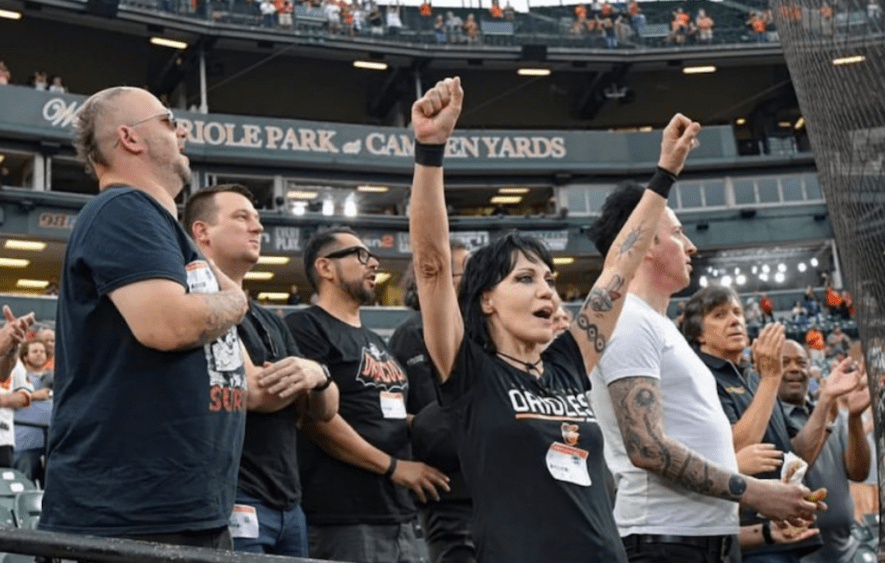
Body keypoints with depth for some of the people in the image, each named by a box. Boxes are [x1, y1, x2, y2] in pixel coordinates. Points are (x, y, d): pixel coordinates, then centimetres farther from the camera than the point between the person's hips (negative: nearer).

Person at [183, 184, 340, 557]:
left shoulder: (271, 323, 19)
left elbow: (326, 409, 14)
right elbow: (254, 393, -18)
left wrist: (316, 376, -9)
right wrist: (306, 375, 1)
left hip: (288, 504, 8)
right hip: (231, 503, -8)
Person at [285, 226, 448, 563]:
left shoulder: (375, 342, 21)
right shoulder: (305, 328, -7)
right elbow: (315, 417, -17)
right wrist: (393, 466, -13)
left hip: (399, 516, 9)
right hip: (343, 519, -8)